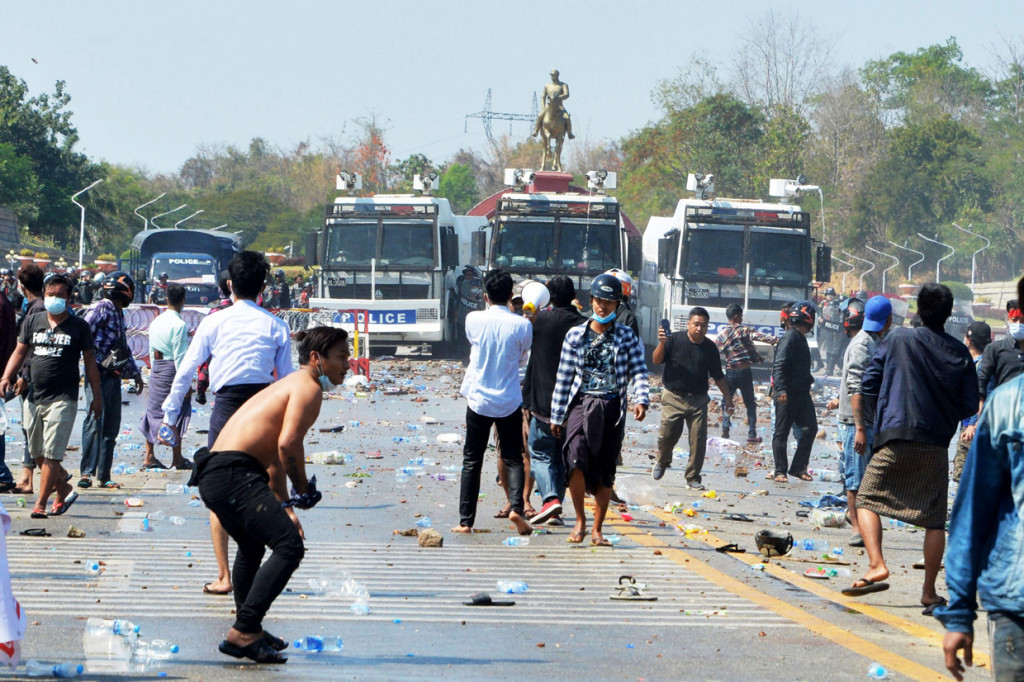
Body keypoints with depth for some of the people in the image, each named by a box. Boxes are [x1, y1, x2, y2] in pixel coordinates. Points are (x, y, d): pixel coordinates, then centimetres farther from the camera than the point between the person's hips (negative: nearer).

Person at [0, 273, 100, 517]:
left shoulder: (79, 326, 2)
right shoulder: (32, 322, 10)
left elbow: (90, 362, 6)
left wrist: (97, 396, 5)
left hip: (62, 399, -5)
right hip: (33, 397, 5)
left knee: (51, 454, -10)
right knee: (37, 454, 10)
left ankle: (40, 504, -6)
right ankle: (64, 490, 29)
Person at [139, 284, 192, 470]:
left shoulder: (156, 322, 9)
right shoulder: (179, 325, -15)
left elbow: (152, 351, 13)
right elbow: (180, 356, -17)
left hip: (156, 370, 7)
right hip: (172, 370, -7)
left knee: (153, 411, 12)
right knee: (176, 413, 0)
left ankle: (149, 456, 13)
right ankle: (177, 459, 4)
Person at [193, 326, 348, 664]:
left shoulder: (288, 386, 27)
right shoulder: (308, 388, -6)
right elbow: (288, 443, -20)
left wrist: (284, 506, 32)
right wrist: (304, 489, -6)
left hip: (212, 474, 11)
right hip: (232, 475, -11)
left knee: (253, 546, 32)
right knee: (289, 545, -18)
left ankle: (248, 628, 44)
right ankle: (243, 633, -20)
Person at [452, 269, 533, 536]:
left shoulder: (474, 320, -7)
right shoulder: (522, 325, -8)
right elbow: (523, 358, 7)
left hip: (478, 400, 1)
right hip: (509, 401, -1)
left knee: (472, 461, 9)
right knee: (513, 458, 8)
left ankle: (465, 521, 7)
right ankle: (516, 506, -16)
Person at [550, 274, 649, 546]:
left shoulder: (627, 337, 6)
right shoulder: (576, 335, 6)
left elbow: (639, 372, -1)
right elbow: (563, 377, 8)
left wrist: (642, 401, -20)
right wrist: (556, 416, 7)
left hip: (612, 408, 1)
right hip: (581, 404, -1)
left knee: (605, 472, 4)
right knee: (577, 462, -19)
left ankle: (597, 529, 16)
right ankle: (580, 520, -1)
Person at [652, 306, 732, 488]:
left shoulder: (710, 348, 7)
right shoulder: (674, 340, -1)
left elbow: (718, 376, 15)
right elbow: (656, 360, -5)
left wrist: (727, 396, 12)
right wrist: (662, 343, -22)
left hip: (698, 400, 2)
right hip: (673, 397, -2)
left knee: (698, 439, -6)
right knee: (668, 434, -5)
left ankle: (693, 478, 4)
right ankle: (662, 461, 27)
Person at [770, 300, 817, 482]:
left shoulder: (800, 338, 16)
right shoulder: (790, 338, -14)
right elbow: (779, 365, -22)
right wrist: (781, 390, -28)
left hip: (801, 393, 9)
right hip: (787, 395, -9)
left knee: (810, 428, 5)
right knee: (782, 433, -1)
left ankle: (798, 468, 12)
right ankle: (780, 471, 5)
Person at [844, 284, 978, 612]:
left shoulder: (897, 340, -2)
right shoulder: (960, 353, 3)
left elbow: (868, 385, 1)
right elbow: (969, 406, 4)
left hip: (896, 439, -2)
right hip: (937, 445, 2)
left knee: (867, 500, 11)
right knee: (934, 520, 7)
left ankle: (876, 566, -9)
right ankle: (929, 592, 5)